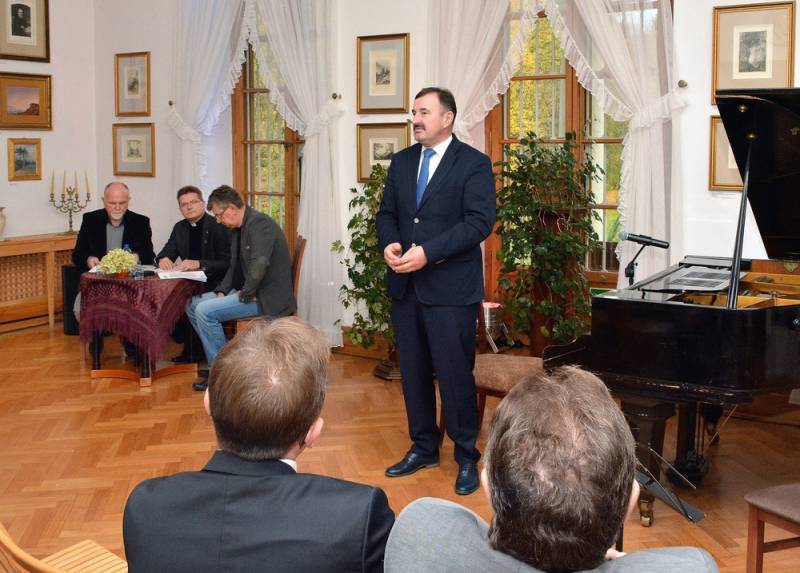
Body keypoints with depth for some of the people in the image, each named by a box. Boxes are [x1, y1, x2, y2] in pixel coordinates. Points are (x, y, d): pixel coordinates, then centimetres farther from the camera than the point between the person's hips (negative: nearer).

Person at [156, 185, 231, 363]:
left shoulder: (218, 226, -9)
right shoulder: (180, 227, 12)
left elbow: (227, 263, -16)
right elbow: (166, 253, 12)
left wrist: (199, 264, -27)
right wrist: (163, 259, -13)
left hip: (214, 285, -6)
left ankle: (194, 350, -8)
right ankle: (187, 343, -3)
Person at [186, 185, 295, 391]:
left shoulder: (260, 224, -18)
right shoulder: (238, 228, 13)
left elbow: (259, 265, -30)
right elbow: (235, 267, 20)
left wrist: (245, 294, -20)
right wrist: (221, 291, 5)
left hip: (267, 297, -10)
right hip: (247, 290, 10)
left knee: (205, 311, -20)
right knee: (193, 305, 8)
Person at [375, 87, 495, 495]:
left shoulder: (474, 163, -5)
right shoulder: (401, 162, 13)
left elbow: (479, 222, -14)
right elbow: (387, 213, 15)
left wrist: (428, 252, -21)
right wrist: (389, 243, -7)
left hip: (450, 287, -6)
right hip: (405, 284, 6)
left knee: (455, 373, -2)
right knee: (413, 371, 12)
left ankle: (467, 458, 12)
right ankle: (423, 448, 27)